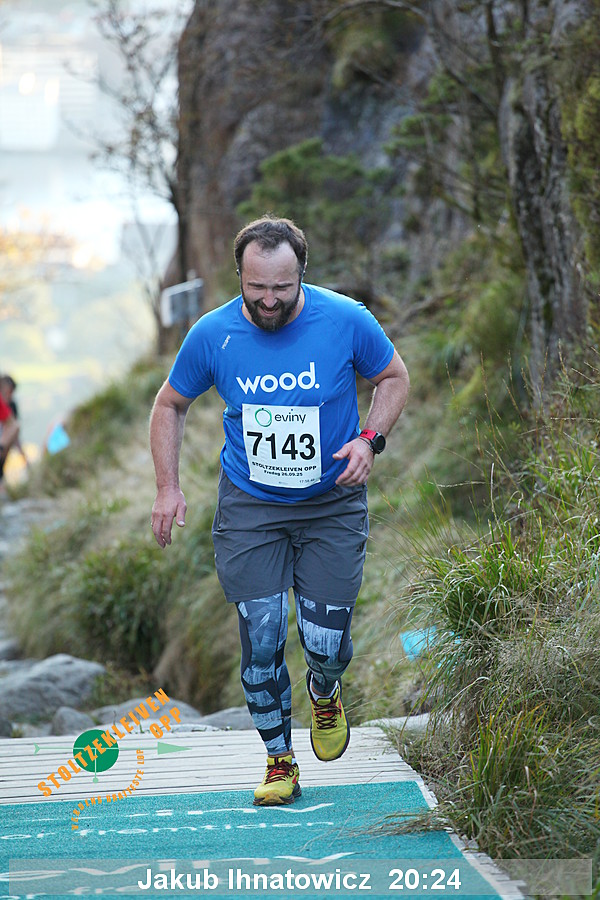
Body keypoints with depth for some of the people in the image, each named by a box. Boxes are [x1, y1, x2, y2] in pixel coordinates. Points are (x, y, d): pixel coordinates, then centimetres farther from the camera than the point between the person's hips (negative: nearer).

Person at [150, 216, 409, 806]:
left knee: (326, 643, -4)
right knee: (261, 641, -5)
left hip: (332, 503, -1)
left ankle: (324, 694, 34)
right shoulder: (212, 334, -10)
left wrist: (370, 438, -12)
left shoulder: (345, 320, -13)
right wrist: (167, 487, -2)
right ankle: (279, 760, 15)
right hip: (249, 508, 1)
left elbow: (393, 377, 5)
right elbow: (170, 405, 7)